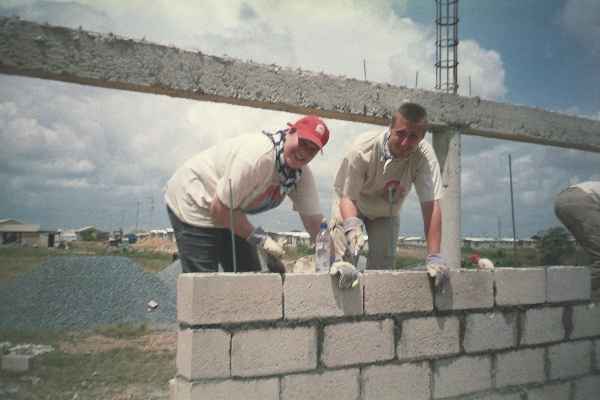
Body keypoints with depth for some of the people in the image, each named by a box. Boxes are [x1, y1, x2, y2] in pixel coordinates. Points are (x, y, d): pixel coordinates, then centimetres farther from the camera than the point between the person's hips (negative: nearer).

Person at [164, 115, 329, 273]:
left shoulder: (302, 174, -9)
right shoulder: (259, 156, -34)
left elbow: (315, 221, -4)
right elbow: (220, 209, -29)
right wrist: (260, 238, -22)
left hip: (229, 215, 8)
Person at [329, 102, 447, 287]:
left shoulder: (425, 156, -31)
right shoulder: (363, 148, -35)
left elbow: (431, 204, -33)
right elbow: (348, 197, -31)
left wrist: (434, 256, -38)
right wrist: (352, 225, -53)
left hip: (387, 212, 2)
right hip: (351, 205, -2)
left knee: (383, 267, -3)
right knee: (344, 264, -13)